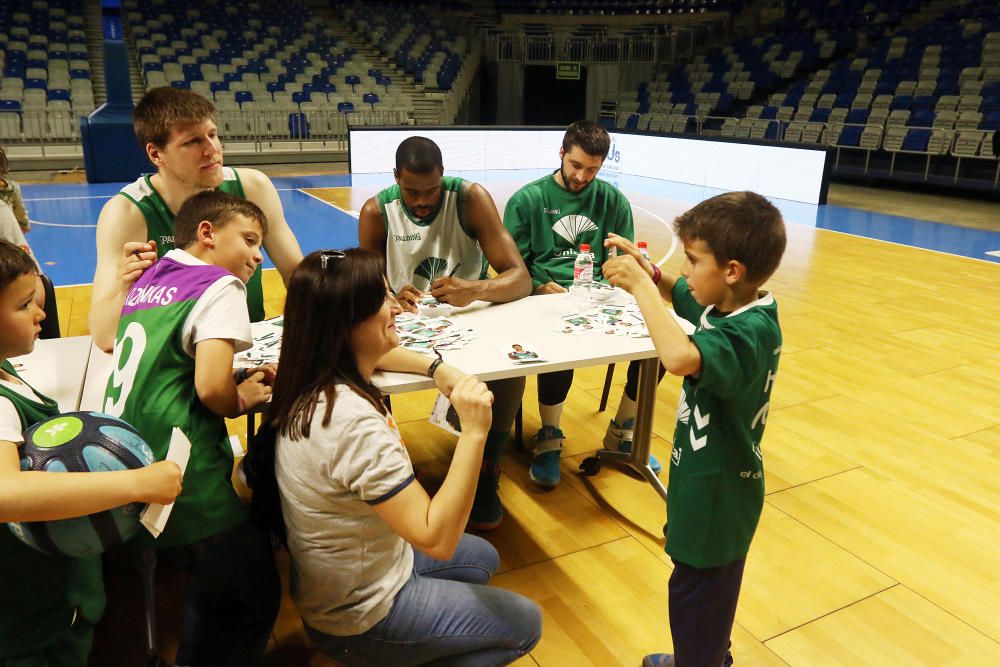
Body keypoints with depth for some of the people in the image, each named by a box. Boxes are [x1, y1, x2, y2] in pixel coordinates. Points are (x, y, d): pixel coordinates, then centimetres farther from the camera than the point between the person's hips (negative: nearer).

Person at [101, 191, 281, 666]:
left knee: (215, 583, 29)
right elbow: (212, 388, -22)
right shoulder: (220, 286, -10)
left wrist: (238, 386, 10)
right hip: (180, 486, -9)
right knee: (255, 600, 12)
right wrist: (241, 402, -1)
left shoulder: (148, 279, 14)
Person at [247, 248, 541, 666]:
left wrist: (438, 369, -1)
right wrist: (474, 431, -36)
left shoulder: (317, 377, -9)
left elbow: (373, 353, 15)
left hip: (342, 577, 9)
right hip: (360, 618, -8)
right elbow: (437, 540, -34)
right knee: (524, 623, 8)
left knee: (483, 559, 27)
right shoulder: (352, 421, -37)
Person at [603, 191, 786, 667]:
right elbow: (676, 294, 13)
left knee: (696, 599, 12)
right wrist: (647, 271, -9)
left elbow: (679, 357, -51)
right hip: (708, 482, 9)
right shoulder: (728, 304, -5)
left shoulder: (749, 334, -32)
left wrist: (641, 285, -38)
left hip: (717, 496, -9)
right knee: (706, 593, 30)